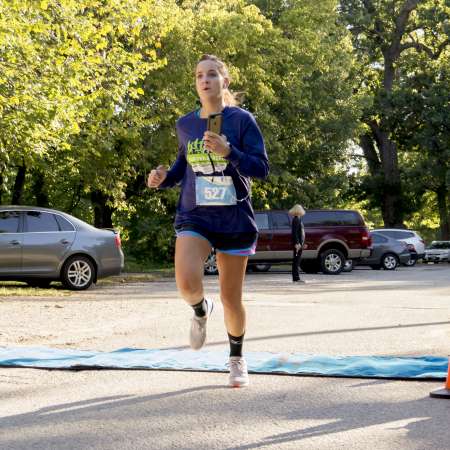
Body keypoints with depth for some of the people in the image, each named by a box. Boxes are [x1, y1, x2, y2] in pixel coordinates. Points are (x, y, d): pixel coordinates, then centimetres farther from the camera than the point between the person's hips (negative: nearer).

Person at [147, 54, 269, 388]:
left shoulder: (241, 119, -5)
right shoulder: (185, 125, 6)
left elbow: (262, 168, -8)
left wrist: (228, 152, -24)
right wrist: (164, 178, 0)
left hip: (235, 220, -2)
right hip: (194, 218, 2)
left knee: (231, 297, 6)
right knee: (187, 283, -25)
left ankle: (237, 359, 32)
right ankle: (201, 311, 12)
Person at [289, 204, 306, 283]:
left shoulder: (299, 219, 16)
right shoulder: (296, 220, -14)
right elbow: (295, 232, -20)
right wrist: (297, 243, -24)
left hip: (299, 242, 10)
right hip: (297, 242, -10)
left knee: (297, 260, 11)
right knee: (296, 260, -7)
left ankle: (296, 278, 15)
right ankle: (296, 278, -7)